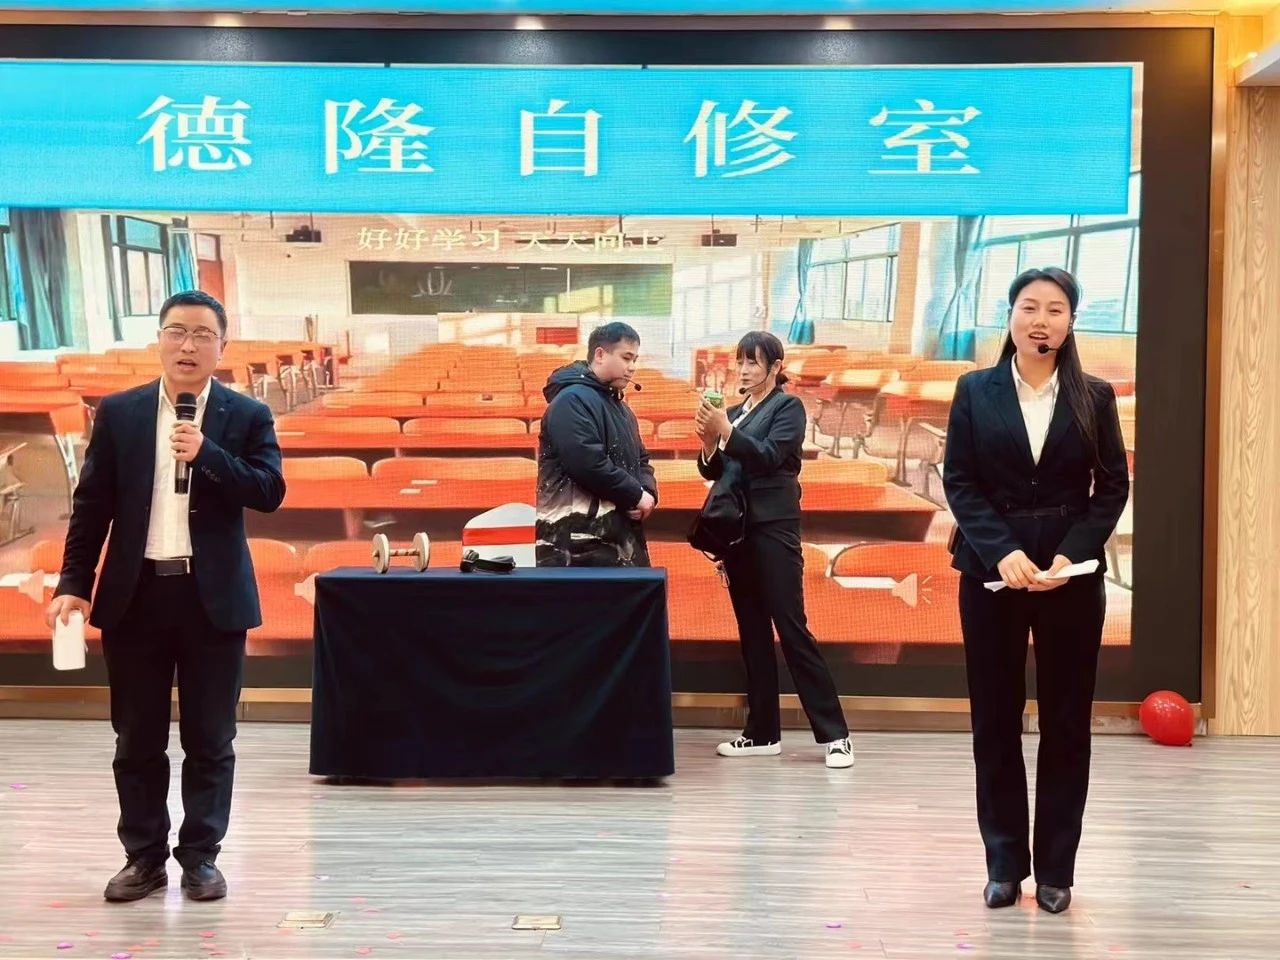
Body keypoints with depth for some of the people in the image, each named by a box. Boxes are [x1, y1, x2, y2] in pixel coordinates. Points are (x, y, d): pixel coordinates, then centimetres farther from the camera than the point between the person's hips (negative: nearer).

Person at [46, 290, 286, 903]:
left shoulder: (248, 416, 1)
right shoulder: (118, 413, 4)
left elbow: (269, 492, -8)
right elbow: (91, 504, 4)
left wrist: (207, 453, -20)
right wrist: (74, 584, -3)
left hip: (213, 596, -1)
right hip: (134, 594, 1)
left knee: (209, 739, 7)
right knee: (137, 740, 10)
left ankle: (200, 856, 19)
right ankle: (144, 857, 22)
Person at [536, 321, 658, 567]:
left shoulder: (619, 407, 23)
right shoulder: (572, 400, -10)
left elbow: (639, 460, 26)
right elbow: (588, 464, -22)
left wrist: (648, 492, 2)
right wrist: (636, 494, -12)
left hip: (620, 536, 10)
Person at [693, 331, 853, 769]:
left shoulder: (788, 406, -2)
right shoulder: (734, 411, 14)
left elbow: (769, 456, -16)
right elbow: (713, 472, 11)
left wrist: (727, 433, -23)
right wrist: (709, 445, -7)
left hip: (774, 528, -6)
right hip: (738, 528, 6)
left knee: (791, 628, -8)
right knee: (752, 631, 8)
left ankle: (834, 734, -3)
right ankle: (762, 732, 14)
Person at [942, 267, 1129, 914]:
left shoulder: (1094, 396, 4)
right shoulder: (975, 391, 3)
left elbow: (1113, 486, 2)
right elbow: (958, 481, -1)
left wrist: (1071, 555, -13)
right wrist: (1003, 553, -15)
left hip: (1071, 573, 0)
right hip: (991, 569, 0)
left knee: (1066, 721, 5)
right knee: (995, 720, 4)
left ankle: (1056, 868, 15)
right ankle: (1004, 863, 15)